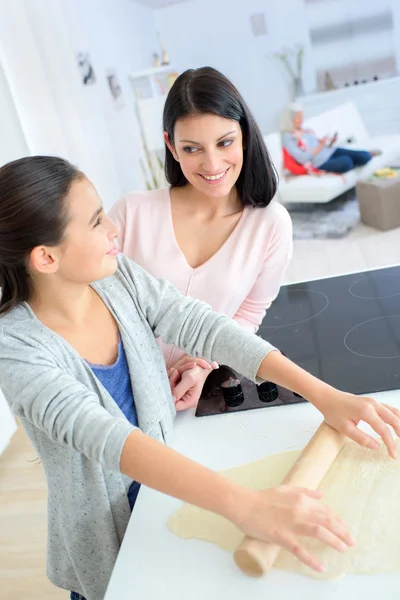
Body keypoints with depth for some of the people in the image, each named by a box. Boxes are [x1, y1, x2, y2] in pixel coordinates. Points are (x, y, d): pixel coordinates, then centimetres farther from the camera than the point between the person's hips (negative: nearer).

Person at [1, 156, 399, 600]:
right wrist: (245, 506, -50)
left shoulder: (116, 275, -13)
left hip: (175, 486, 4)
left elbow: (202, 327, -18)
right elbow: (103, 437, -40)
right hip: (109, 539, -4)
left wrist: (324, 394, -24)